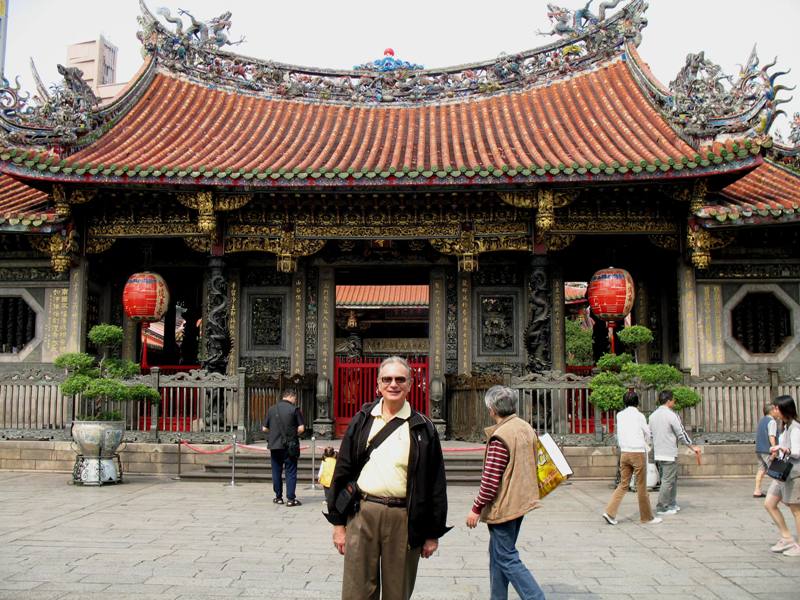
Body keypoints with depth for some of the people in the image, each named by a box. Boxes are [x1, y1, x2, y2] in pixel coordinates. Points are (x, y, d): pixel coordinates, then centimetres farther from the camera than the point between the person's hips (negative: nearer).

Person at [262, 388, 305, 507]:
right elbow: (301, 428, -10)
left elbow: (264, 428, 6)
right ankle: (290, 498, 1)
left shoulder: (272, 409, 5)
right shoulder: (295, 409, -6)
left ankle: (278, 497, 20)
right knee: (291, 472, 3)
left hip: (274, 445, 3)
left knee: (276, 472, 13)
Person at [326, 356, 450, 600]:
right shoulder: (362, 421, 7)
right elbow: (342, 472, 9)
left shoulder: (423, 428, 3)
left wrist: (433, 533, 2)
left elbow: (436, 485, 4)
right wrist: (338, 522, 6)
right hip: (362, 515, 1)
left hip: (404, 518, -1)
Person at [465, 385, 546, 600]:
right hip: (521, 502, 9)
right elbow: (532, 465, 16)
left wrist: (476, 509, -13)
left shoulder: (500, 437, -22)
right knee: (498, 554, 19)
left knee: (507, 559, 0)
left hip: (503, 507, -9)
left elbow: (491, 480, -22)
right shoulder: (527, 428, 5)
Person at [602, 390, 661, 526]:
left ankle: (610, 512, -1)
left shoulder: (619, 415, 6)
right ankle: (647, 517, 15)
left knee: (623, 484, 9)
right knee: (641, 487, 5)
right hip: (638, 452, -5)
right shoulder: (639, 416, -7)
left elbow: (619, 437, 11)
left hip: (624, 453, 5)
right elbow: (647, 435, 4)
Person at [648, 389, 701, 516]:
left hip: (657, 453, 8)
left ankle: (672, 504, 26)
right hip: (669, 453, -8)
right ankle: (661, 508, 1)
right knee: (668, 481, -1)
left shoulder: (652, 416, 10)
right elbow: (681, 433, -10)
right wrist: (693, 447, 1)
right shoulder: (671, 415, -13)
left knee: (672, 479, 20)